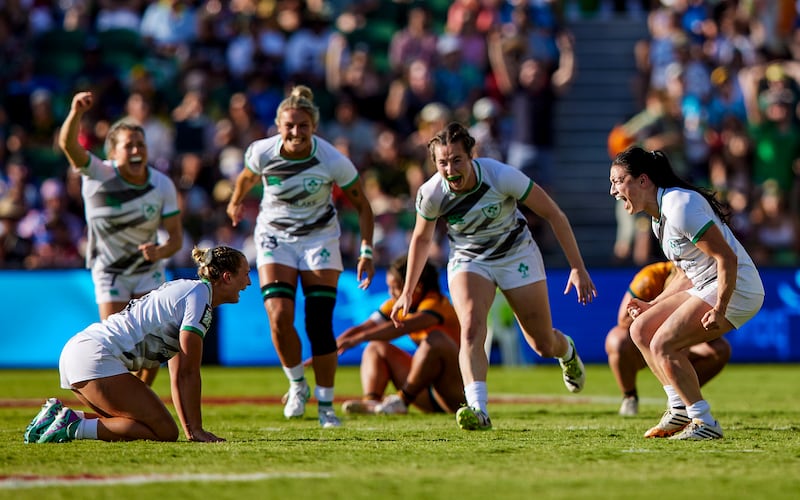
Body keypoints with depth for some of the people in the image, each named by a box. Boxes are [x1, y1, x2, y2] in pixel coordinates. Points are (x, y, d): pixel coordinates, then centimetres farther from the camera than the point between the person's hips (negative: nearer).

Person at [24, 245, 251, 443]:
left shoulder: (185, 289, 25)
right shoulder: (199, 295, -5)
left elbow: (178, 376, 26)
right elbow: (188, 373, -9)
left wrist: (189, 429, 22)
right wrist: (195, 430, -6)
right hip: (96, 357, -10)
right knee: (164, 432, -12)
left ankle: (59, 414, 6)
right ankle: (74, 427, -17)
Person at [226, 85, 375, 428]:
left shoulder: (333, 162, -21)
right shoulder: (262, 153, -17)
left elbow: (362, 206, -8)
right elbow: (247, 178, 8)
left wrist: (366, 252, -14)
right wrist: (235, 203, 26)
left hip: (320, 238, -1)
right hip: (275, 237, 1)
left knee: (319, 325, -8)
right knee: (279, 317, -17)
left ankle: (326, 404, 5)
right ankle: (297, 385, 8)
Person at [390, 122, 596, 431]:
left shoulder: (502, 176, -29)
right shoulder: (431, 194, -21)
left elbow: (553, 214, -17)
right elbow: (421, 238, 2)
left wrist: (578, 268, -16)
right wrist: (408, 292, 7)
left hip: (516, 255, -1)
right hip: (468, 261, 1)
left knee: (543, 345, 6)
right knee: (471, 329, -28)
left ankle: (566, 350, 44)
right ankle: (478, 411, -38)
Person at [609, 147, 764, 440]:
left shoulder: (680, 206, -20)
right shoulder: (659, 216, 13)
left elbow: (727, 258, -23)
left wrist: (719, 310, -25)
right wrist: (654, 305, 17)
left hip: (735, 289, -10)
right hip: (706, 288, 10)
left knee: (662, 345, -17)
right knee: (641, 330, 8)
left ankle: (705, 423, -10)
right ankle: (680, 409, 11)